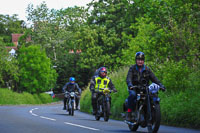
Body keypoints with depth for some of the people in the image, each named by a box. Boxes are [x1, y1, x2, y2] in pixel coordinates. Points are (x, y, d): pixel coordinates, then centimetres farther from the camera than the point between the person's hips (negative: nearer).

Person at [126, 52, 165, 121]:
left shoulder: (147, 69, 10)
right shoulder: (132, 68, 2)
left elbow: (154, 78, 3)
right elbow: (128, 78, -13)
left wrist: (160, 85, -14)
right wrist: (130, 85, -35)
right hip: (134, 88, -3)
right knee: (132, 95, -35)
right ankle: (129, 114, -28)